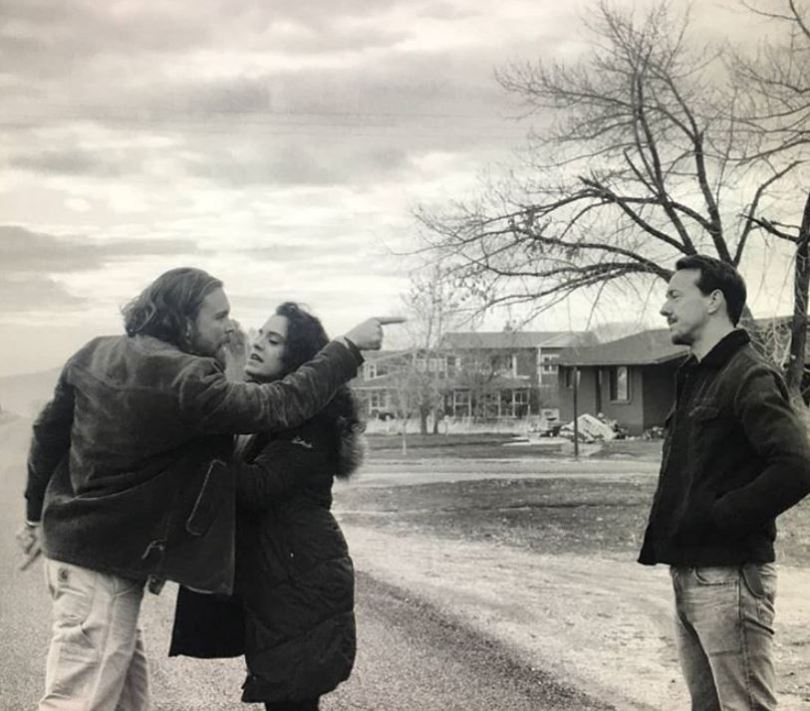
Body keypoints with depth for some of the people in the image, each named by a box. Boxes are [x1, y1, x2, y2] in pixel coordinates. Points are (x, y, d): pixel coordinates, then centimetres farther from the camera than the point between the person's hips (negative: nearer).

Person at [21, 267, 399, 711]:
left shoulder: (96, 354, 4)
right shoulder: (184, 381, -21)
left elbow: (48, 433, 12)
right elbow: (279, 406, -20)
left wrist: (38, 512, 24)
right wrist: (348, 348, -12)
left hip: (73, 537, 9)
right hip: (107, 561, -9)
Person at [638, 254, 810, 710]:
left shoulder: (750, 377, -14)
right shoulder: (696, 377, 16)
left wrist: (720, 518, -19)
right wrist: (667, 527, 7)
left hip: (729, 578, -9)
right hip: (690, 576, 10)